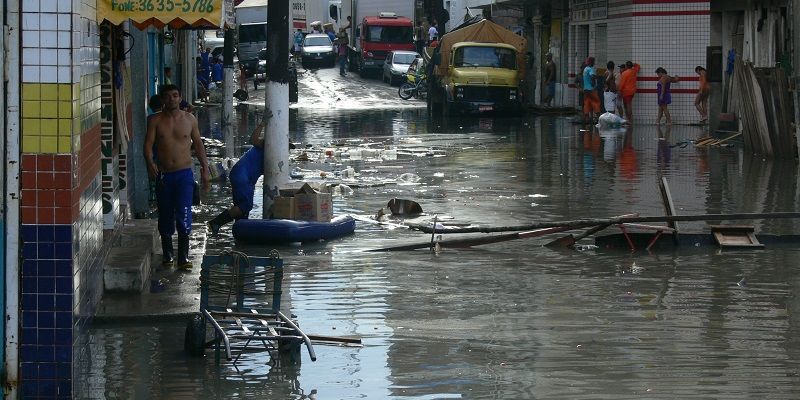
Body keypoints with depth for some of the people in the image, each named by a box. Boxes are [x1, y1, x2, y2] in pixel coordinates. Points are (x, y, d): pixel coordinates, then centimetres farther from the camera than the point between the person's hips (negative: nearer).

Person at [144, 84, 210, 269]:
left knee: (184, 216, -11)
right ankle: (168, 255, 21)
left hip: (184, 173, -1)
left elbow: (198, 144, 13)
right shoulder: (155, 121, 2)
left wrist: (205, 168, 9)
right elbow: (148, 144, -4)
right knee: (165, 217, 8)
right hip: (163, 175, 1)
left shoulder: (189, 119, 5)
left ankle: (183, 257, -6)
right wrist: (150, 163, -23)